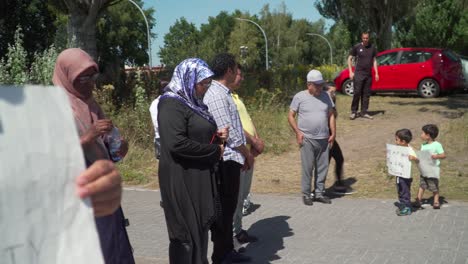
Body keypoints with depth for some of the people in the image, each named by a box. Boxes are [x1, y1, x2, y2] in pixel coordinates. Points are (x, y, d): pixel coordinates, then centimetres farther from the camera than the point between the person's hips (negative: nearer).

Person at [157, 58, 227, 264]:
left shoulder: (193, 103, 13)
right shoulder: (171, 104, -15)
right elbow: (176, 143, -26)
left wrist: (216, 137, 2)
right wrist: (214, 150, -16)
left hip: (201, 177, 9)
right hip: (182, 179, -9)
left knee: (201, 227, 15)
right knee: (187, 232, 0)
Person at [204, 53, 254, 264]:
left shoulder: (223, 93, 14)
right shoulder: (216, 95, -18)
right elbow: (228, 132, -20)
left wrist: (242, 155, 14)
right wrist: (247, 154, -8)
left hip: (230, 158, 10)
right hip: (225, 160, -10)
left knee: (229, 207, 16)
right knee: (223, 209, -1)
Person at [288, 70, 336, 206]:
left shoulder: (325, 96, 9)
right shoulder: (300, 97, -2)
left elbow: (331, 115, 13)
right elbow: (290, 116, 0)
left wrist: (333, 133, 6)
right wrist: (298, 132, -10)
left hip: (323, 139, 4)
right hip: (307, 139, -4)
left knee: (322, 167, 8)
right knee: (307, 168, -2)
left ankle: (319, 193, 20)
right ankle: (306, 194, 9)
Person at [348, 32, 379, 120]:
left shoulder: (372, 48, 9)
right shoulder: (356, 47, 0)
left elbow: (374, 61, 15)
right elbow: (349, 59, 3)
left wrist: (376, 73, 9)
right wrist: (351, 72, -5)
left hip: (368, 74, 4)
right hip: (358, 73, -4)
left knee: (366, 94, 5)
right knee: (357, 93, -8)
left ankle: (364, 112, 12)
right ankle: (354, 112, 0)